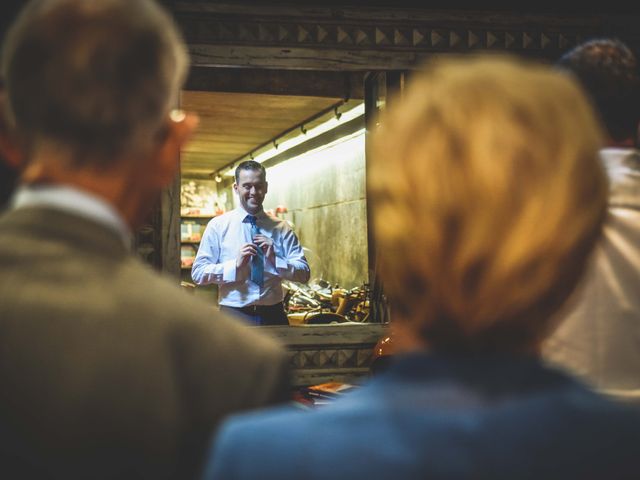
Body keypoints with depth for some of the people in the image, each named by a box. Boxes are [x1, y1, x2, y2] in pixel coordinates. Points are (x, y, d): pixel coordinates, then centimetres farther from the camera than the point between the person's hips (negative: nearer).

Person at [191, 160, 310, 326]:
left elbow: (304, 274, 0)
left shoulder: (281, 228, 4)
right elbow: (198, 272, -6)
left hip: (273, 314, 2)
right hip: (234, 315, -2)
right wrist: (235, 265, -18)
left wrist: (275, 259, -15)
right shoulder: (218, 225, -1)